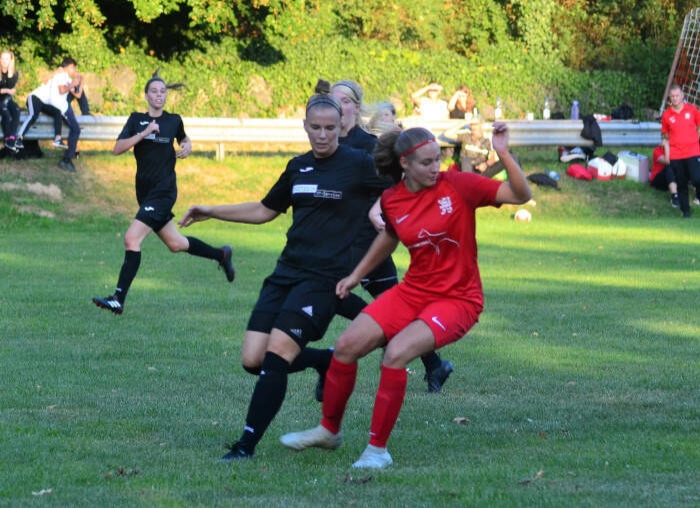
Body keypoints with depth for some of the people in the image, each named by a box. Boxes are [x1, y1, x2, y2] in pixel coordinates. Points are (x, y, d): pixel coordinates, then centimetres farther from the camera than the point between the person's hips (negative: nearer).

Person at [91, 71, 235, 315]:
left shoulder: (173, 120, 2)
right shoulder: (136, 120, 4)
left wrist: (187, 147, 2)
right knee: (175, 244, 15)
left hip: (163, 191, -5)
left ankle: (118, 299, -17)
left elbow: (184, 139, 24)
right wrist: (144, 133, -18)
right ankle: (221, 254, 40)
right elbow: (117, 149, -8)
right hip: (145, 192, 5)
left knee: (132, 239, -17)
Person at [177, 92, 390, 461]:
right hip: (286, 272, 7)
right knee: (253, 359, -3)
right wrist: (211, 212, 23)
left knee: (276, 355, -18)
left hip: (324, 277, -7)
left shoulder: (358, 165, -4)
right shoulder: (298, 167, 14)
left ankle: (247, 446, -12)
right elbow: (264, 211, 26)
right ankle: (328, 361, 23)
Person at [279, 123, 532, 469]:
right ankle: (329, 430, 22)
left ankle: (378, 449, -13)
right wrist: (356, 275, 24)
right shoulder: (392, 200, -1)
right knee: (347, 345, -2)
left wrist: (504, 154, -28)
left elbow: (521, 195, -16)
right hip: (413, 291, 5)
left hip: (457, 298, -5)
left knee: (396, 353, -26)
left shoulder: (459, 185, -14)